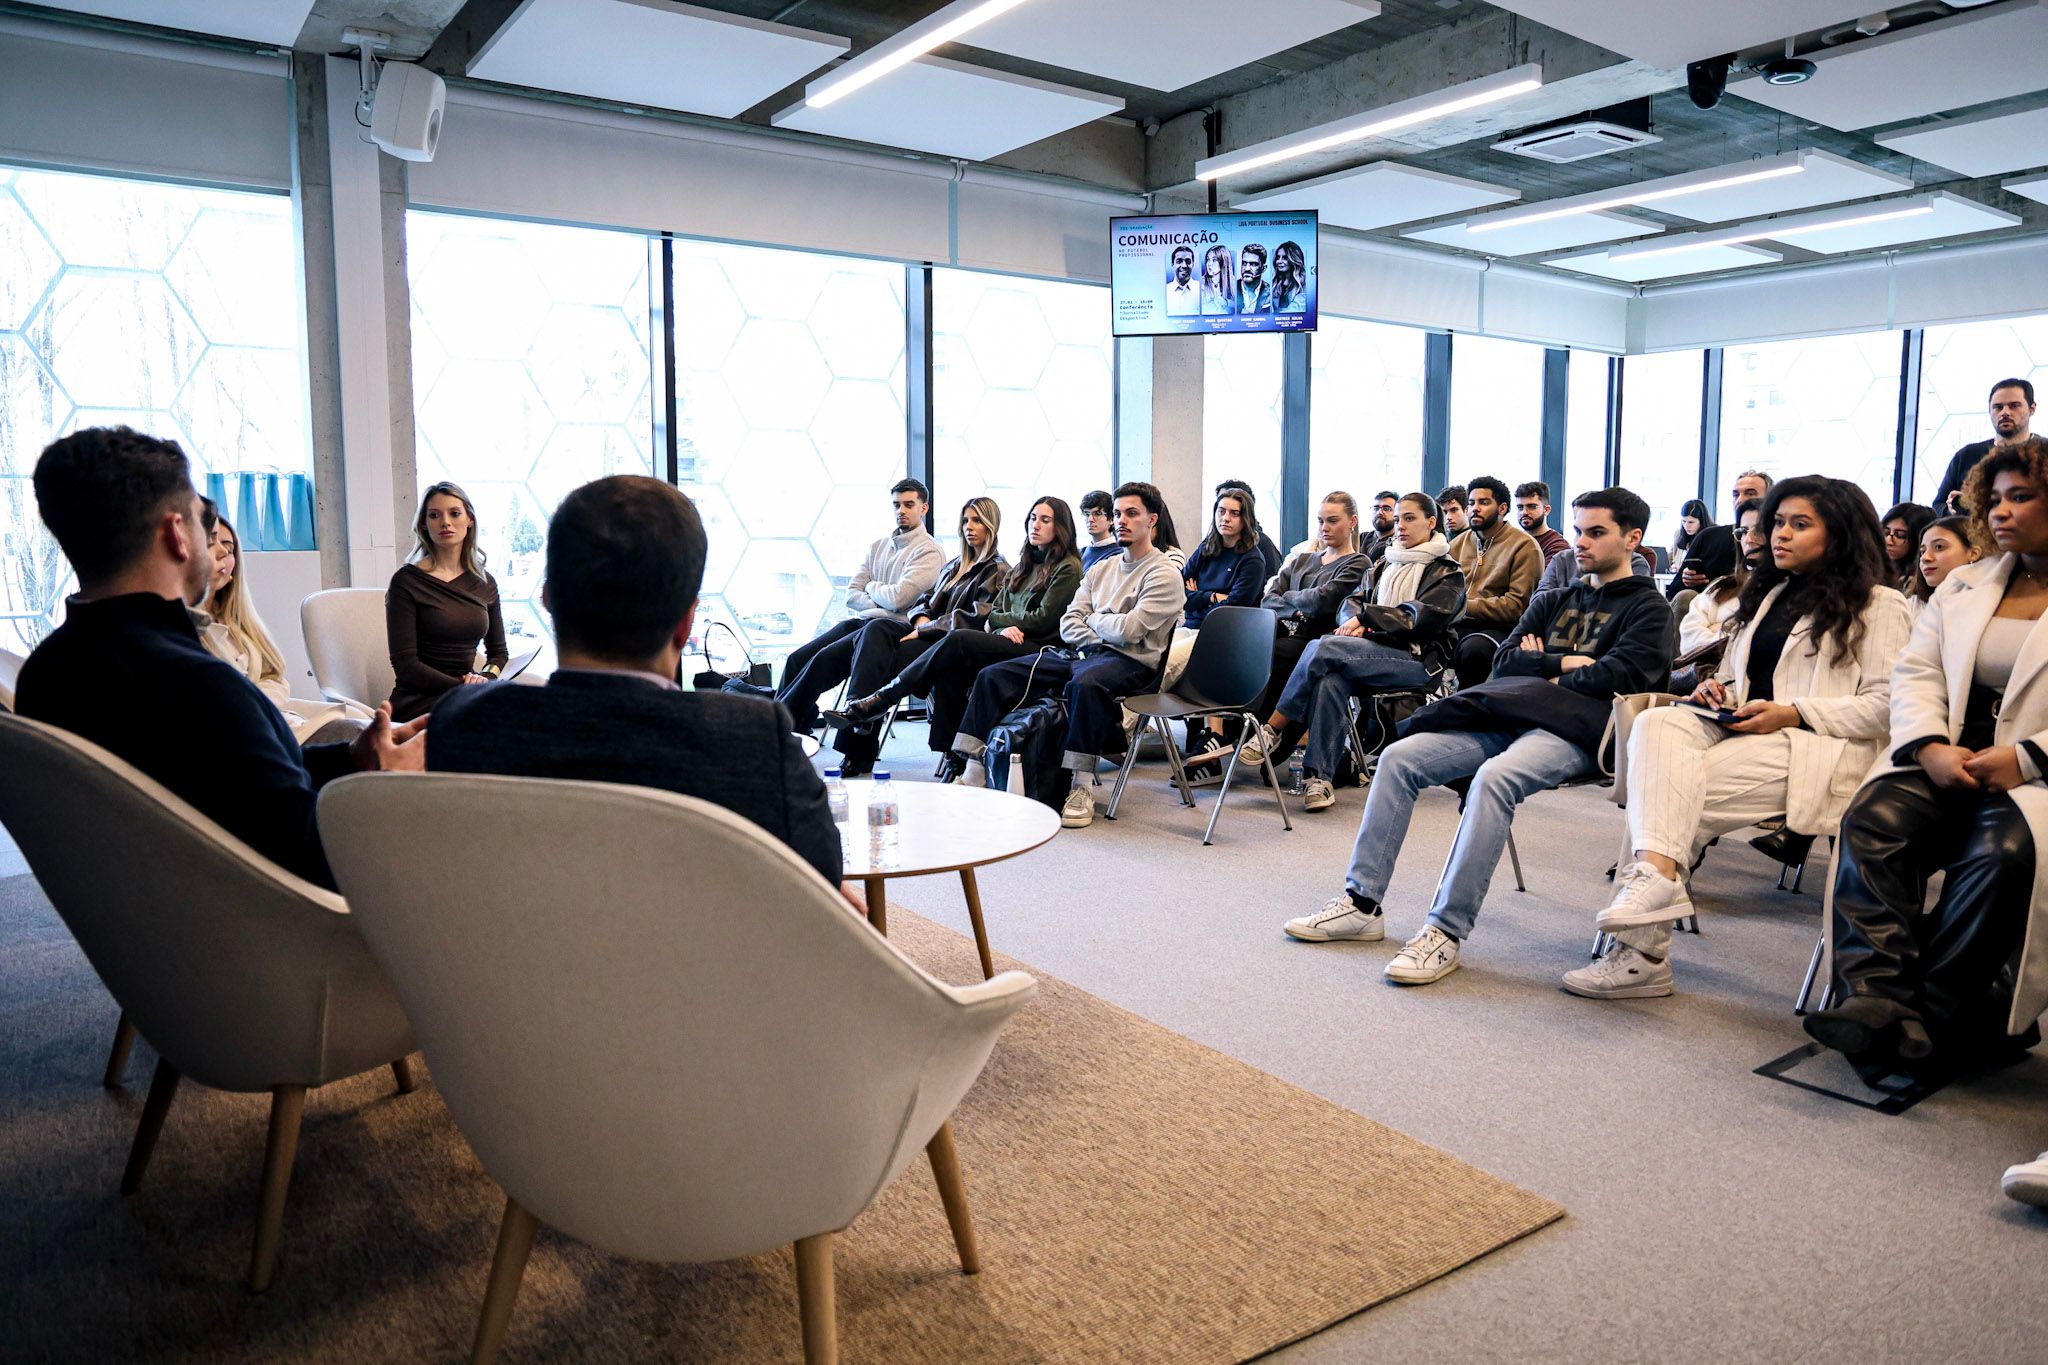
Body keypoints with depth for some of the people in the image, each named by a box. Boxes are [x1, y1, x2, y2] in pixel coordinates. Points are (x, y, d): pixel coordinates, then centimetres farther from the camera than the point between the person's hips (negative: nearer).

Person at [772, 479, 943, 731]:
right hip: (859, 621, 8)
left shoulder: (929, 551, -2)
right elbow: (851, 594, 14)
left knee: (825, 659, -26)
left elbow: (898, 598, -15)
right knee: (797, 658, -12)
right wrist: (882, 603, -5)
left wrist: (872, 588, 6)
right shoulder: (878, 546, 21)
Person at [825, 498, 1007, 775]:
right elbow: (925, 599, 26)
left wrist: (925, 629, -13)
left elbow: (975, 619, -10)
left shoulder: (998, 571, 2)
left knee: (876, 656, -28)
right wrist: (922, 619, 1)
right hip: (929, 634, 7)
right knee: (876, 630, -24)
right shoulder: (954, 565, 28)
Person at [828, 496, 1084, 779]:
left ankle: (881, 700, -23)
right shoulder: (1024, 565, 27)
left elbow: (1042, 620, -6)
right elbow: (994, 611, 18)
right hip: (1006, 643, 7)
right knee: (949, 669, -26)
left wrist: (997, 619, 3)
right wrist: (1002, 627, -4)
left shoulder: (1068, 568, 3)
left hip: (1038, 650, -6)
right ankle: (955, 760, -28)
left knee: (959, 639, -29)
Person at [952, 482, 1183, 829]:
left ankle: (1080, 788, -36)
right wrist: (1102, 635, -5)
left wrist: (1093, 619, 4)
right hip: (1077, 653, 7)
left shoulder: (1165, 575, -1)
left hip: (1130, 661, -7)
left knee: (1085, 683, -42)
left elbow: (1129, 629, -14)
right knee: (993, 675, -8)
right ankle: (973, 774, -13)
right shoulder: (1101, 569, 21)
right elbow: (1068, 624, 14)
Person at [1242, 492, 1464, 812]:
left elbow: (1421, 619, -10)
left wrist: (1366, 618, -10)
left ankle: (1272, 731, -24)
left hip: (1417, 658, -5)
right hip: (1379, 650, 5)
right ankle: (1319, 777, -35)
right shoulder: (1387, 564, 25)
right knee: (1331, 680, -33)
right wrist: (1355, 622, -6)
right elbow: (1352, 601, 17)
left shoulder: (1447, 572, 5)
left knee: (1323, 647, -30)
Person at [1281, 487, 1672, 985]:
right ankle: (1362, 902, -11)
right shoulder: (1554, 601, 28)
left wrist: (1545, 677, 1)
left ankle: (1447, 932, -34)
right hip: (1509, 718, 7)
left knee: (1493, 777, -38)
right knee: (1399, 757, -13)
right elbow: (1504, 662, 16)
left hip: (1573, 727, -6)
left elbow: (1620, 675, -8)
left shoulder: (1647, 607, 10)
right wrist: (1565, 663, 3)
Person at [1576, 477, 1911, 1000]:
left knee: (1669, 789, -29)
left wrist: (1793, 713, -13)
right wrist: (1717, 687, 8)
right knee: (1656, 724, -28)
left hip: (1814, 747, -6)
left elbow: (1887, 703, -3)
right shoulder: (1770, 595, 29)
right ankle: (1657, 874, -43)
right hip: (1737, 728, 6)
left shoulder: (1878, 604, 7)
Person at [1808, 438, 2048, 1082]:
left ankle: (1930, 1017, -27)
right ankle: (1875, 999, -37)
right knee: (1872, 821, -27)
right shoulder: (1964, 586, 22)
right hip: (1947, 758, 4)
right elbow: (1915, 672, 11)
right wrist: (1931, 748, -9)